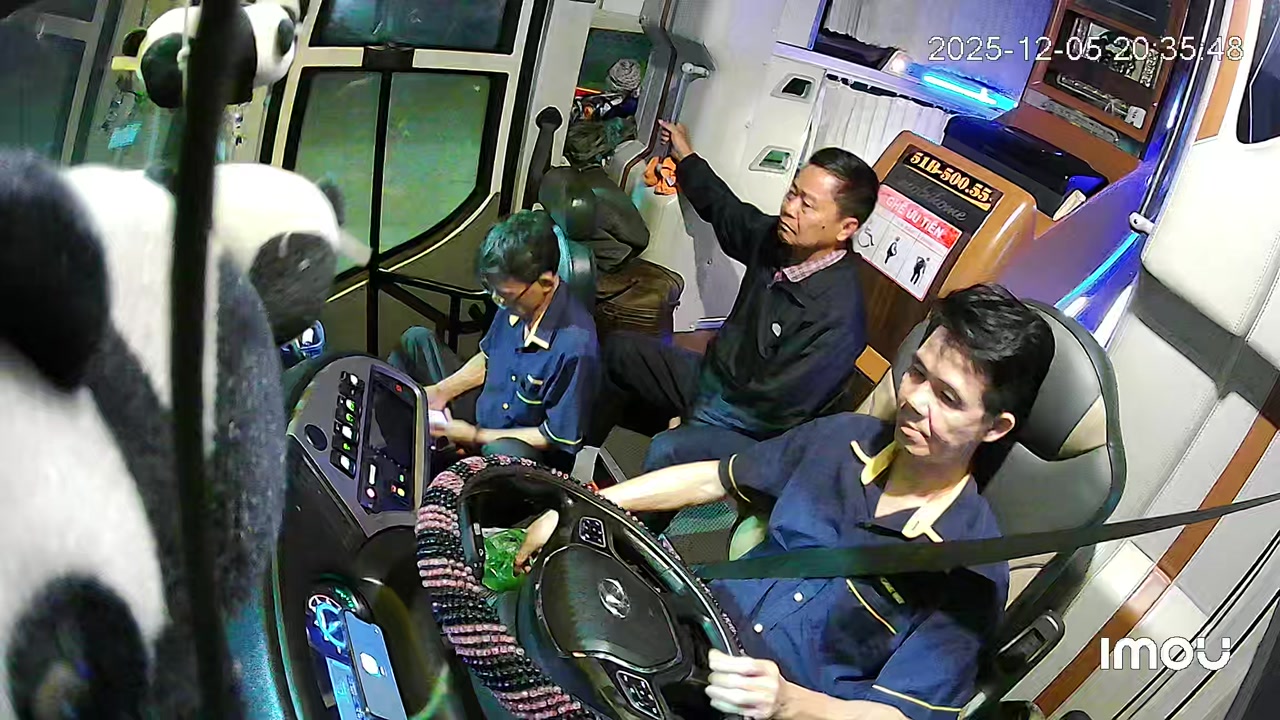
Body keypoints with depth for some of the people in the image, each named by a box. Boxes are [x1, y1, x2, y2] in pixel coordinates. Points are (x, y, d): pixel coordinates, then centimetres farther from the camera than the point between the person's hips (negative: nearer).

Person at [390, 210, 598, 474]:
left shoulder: (575, 346, -31)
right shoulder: (518, 301, -10)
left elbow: (559, 437, -22)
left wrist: (475, 435, -19)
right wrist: (443, 390, -4)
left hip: (521, 453, -8)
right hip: (483, 413, 8)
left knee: (505, 452, -43)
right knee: (416, 340, 9)